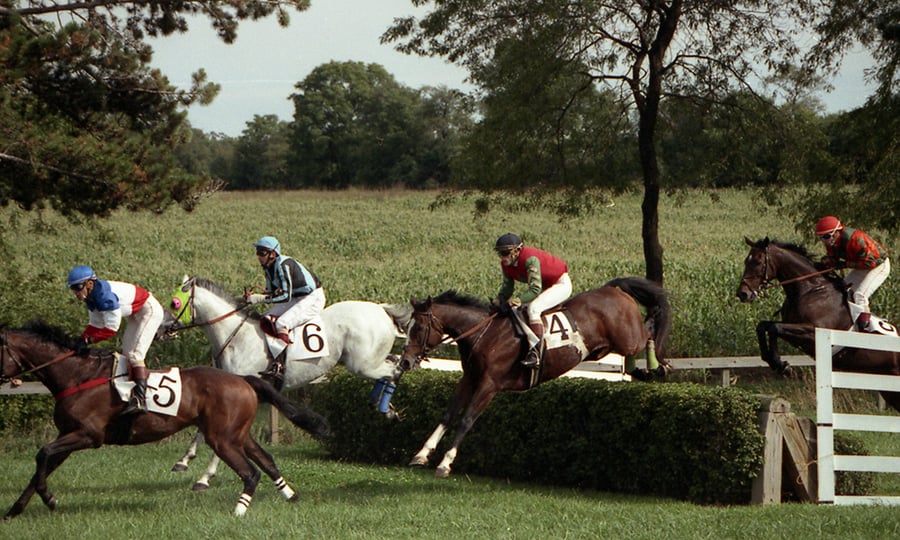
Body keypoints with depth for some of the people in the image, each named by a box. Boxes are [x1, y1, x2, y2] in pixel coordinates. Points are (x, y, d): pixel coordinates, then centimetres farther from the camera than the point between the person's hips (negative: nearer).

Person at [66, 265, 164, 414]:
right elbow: (95, 324, 5)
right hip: (136, 315, 10)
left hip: (150, 311, -10)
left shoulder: (105, 295, -33)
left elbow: (112, 328, -31)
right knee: (126, 352, 11)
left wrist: (89, 340, -26)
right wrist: (83, 340, -9)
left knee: (134, 353, -18)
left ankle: (140, 399, -23)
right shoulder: (91, 296, -3)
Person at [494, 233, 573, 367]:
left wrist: (519, 300, -43)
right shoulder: (506, 264, -7)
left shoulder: (530, 259, -33)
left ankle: (535, 353, -37)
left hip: (561, 284, -10)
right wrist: (499, 301, -12)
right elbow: (507, 287, 4)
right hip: (544, 286, 10)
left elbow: (535, 289, -36)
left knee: (533, 308, -31)